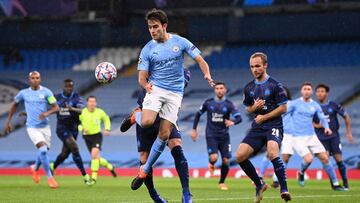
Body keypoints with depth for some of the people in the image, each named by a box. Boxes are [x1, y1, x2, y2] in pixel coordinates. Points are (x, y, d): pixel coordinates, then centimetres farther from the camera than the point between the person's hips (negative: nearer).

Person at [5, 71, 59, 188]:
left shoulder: (46, 92, -3)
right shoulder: (24, 93, 0)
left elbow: (56, 107, -7)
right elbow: (15, 104, 18)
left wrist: (47, 113, -27)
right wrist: (8, 121, 17)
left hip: (45, 126, 2)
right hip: (32, 127, -2)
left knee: (44, 152, 12)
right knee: (43, 150, -20)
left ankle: (35, 168, 46)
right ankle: (50, 177, -12)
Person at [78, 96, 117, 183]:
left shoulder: (99, 112, -5)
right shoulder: (82, 112, -8)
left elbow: (106, 119, 16)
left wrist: (107, 129, 4)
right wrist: (82, 129, -18)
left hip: (97, 135, -2)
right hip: (87, 137, 2)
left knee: (94, 155, -23)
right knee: (97, 158, 8)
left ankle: (94, 177, -20)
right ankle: (110, 167, 37)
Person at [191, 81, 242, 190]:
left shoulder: (228, 104, -4)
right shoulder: (208, 102, 0)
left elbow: (239, 118, -15)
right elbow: (198, 114, 13)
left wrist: (232, 122, -38)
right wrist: (194, 129, 12)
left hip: (224, 136, 1)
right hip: (211, 135, -1)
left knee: (226, 161, -1)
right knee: (214, 158, -20)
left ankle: (222, 182, 22)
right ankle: (211, 164, 20)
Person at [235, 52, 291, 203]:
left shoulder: (275, 85, -5)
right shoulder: (249, 88, 12)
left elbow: (283, 108, -6)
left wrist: (264, 117, -10)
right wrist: (255, 107, -2)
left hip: (273, 125, -6)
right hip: (257, 128, 6)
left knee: (272, 153, -32)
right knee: (240, 156, -10)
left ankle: (284, 189, -25)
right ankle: (259, 185, 10)